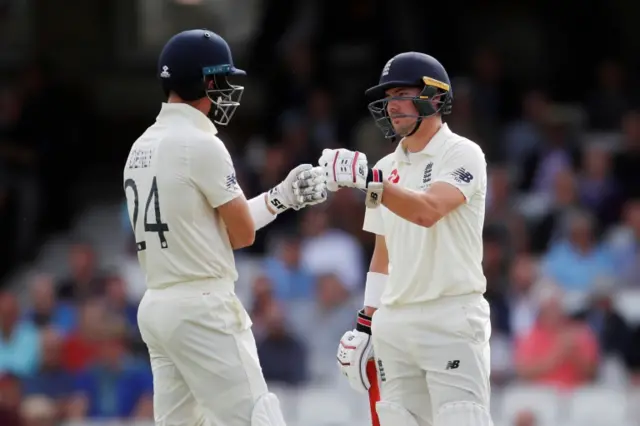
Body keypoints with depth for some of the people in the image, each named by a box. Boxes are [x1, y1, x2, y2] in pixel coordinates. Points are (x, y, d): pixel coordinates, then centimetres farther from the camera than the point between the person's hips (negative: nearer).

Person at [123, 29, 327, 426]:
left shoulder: (141, 148, 13)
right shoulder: (201, 145, -13)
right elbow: (243, 233, -6)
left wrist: (283, 196, 18)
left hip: (156, 304, 8)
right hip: (202, 308, -8)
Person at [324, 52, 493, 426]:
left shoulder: (462, 155, -5)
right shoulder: (386, 168, 16)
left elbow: (428, 212, -23)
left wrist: (366, 179, -33)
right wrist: (365, 325, 14)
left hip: (451, 318, -7)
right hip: (394, 321, 7)